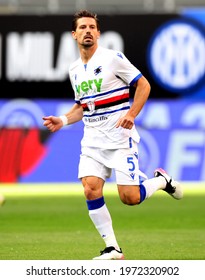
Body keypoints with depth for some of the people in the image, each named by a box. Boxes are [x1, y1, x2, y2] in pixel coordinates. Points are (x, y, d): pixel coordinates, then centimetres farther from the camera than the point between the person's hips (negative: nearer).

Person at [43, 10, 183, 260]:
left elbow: (143, 84, -5)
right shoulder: (75, 70, 12)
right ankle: (112, 249, -3)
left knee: (130, 198, -12)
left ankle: (161, 180, 21)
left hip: (120, 138, -5)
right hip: (92, 141, 5)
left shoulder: (112, 58, -7)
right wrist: (63, 120, 6)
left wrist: (131, 114, -18)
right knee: (91, 191, -13)